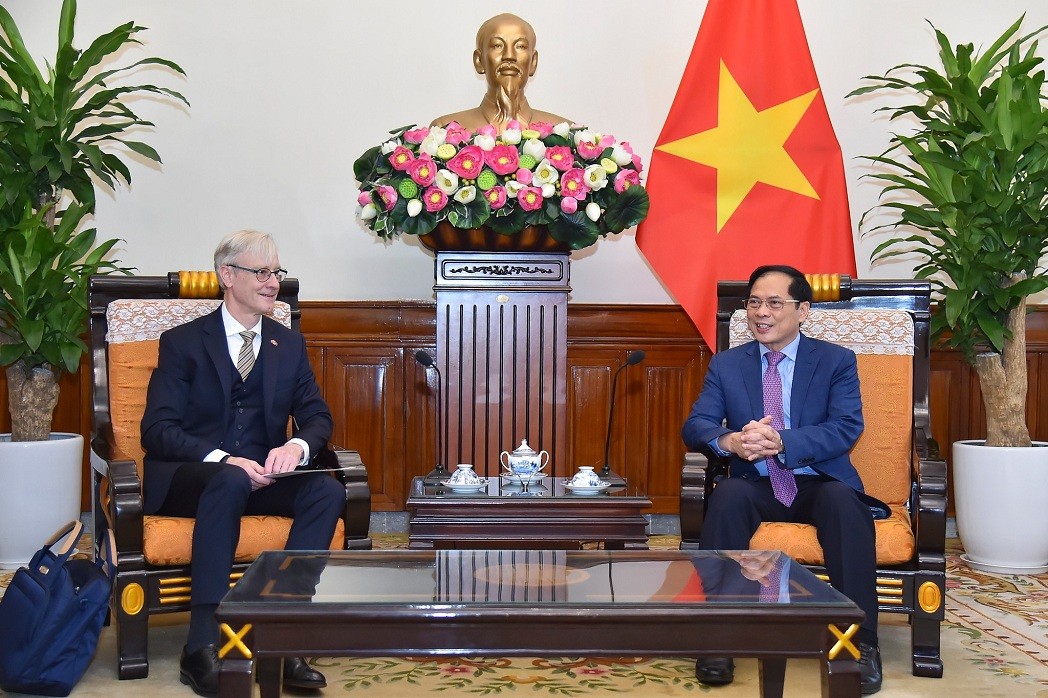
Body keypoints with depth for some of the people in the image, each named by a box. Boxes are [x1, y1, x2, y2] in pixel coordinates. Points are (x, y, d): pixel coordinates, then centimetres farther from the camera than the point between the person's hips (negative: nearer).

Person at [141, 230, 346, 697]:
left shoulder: (289, 344, 17)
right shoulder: (182, 342, 4)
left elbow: (318, 417, 11)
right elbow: (157, 429, -6)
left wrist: (296, 445, -15)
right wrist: (222, 459, -23)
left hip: (262, 477, 4)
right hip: (187, 478, -3)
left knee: (328, 491, -26)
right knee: (231, 481, -38)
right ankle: (201, 647, -36)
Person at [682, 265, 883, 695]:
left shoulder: (837, 361, 5)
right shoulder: (726, 365, 11)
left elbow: (846, 429, -9)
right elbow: (695, 425, 0)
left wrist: (781, 442, -27)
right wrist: (732, 441, -25)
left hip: (820, 484, -1)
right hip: (757, 485, 1)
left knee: (844, 500, -34)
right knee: (727, 494, -32)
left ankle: (861, 643, -28)